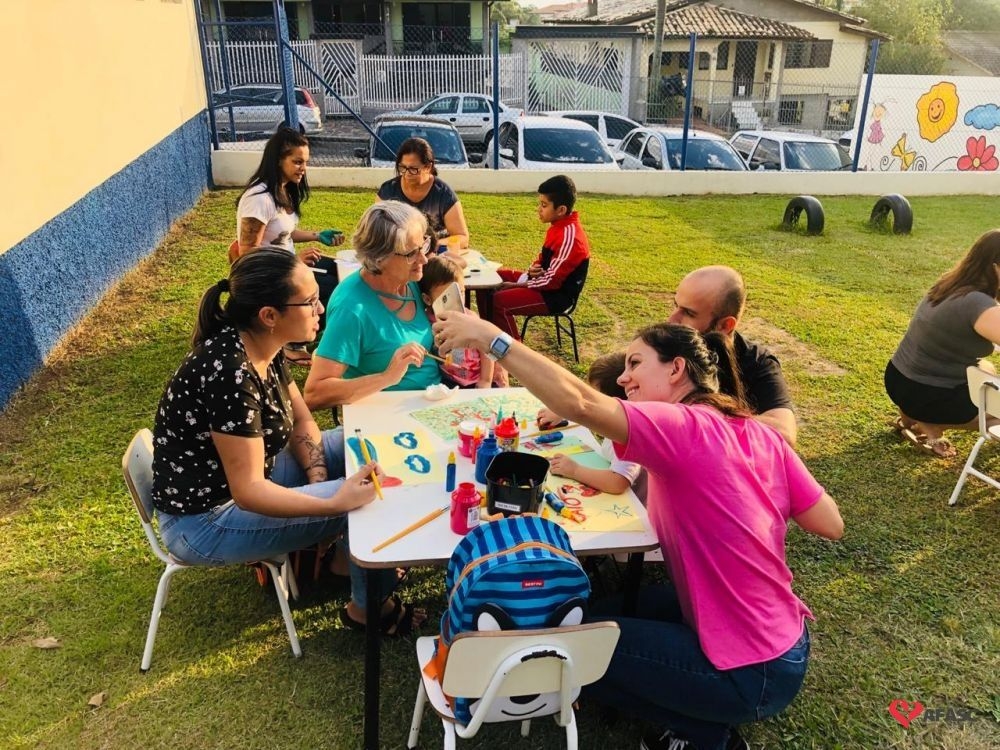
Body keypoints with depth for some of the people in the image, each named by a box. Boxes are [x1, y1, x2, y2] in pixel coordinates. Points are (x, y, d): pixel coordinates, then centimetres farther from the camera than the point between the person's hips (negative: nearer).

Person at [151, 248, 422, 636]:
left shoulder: (264, 348, -6)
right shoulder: (229, 373, -32)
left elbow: (301, 422, 6)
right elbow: (247, 492, -30)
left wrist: (318, 478, -9)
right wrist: (336, 501, -36)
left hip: (248, 473, 9)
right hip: (206, 520, -9)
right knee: (370, 500, -16)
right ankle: (369, 605, 9)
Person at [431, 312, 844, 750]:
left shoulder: (685, 429, -21)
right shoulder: (761, 436, 1)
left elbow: (579, 403, -36)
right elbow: (831, 525, 4)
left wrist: (490, 337, -31)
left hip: (754, 674, -8)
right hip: (784, 642, 8)